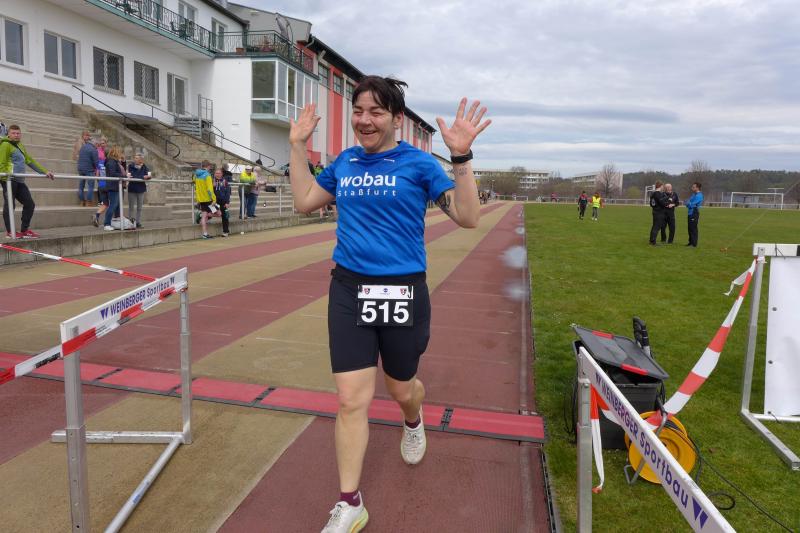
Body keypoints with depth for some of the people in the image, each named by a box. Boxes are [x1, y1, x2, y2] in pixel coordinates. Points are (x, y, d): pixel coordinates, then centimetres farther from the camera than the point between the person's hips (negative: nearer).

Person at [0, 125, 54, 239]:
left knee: (30, 204, 7)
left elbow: (30, 161, 24)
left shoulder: (20, 146, 24)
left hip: (19, 181, 8)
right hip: (9, 179, -8)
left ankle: (24, 230, 15)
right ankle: (9, 232, 1)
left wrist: (45, 171, 19)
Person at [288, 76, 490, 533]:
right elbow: (305, 202, 17)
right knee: (351, 400, 0)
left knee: (402, 390, 17)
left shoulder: (418, 162, -5)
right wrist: (298, 146, 12)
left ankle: (414, 423, 56)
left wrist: (462, 156, -22)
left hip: (403, 291, -2)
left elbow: (468, 217, -11)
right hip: (349, 291, 3)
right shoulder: (345, 162, 7)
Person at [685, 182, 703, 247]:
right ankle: (691, 242, 22)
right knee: (690, 228, 14)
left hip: (694, 213, -9)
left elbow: (692, 204, -19)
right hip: (690, 213, 9)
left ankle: (694, 244, -3)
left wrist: (687, 204, -1)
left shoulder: (699, 195, -15)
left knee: (693, 229, -7)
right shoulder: (694, 194, 14)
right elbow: (689, 202, 21)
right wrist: (688, 204, 0)